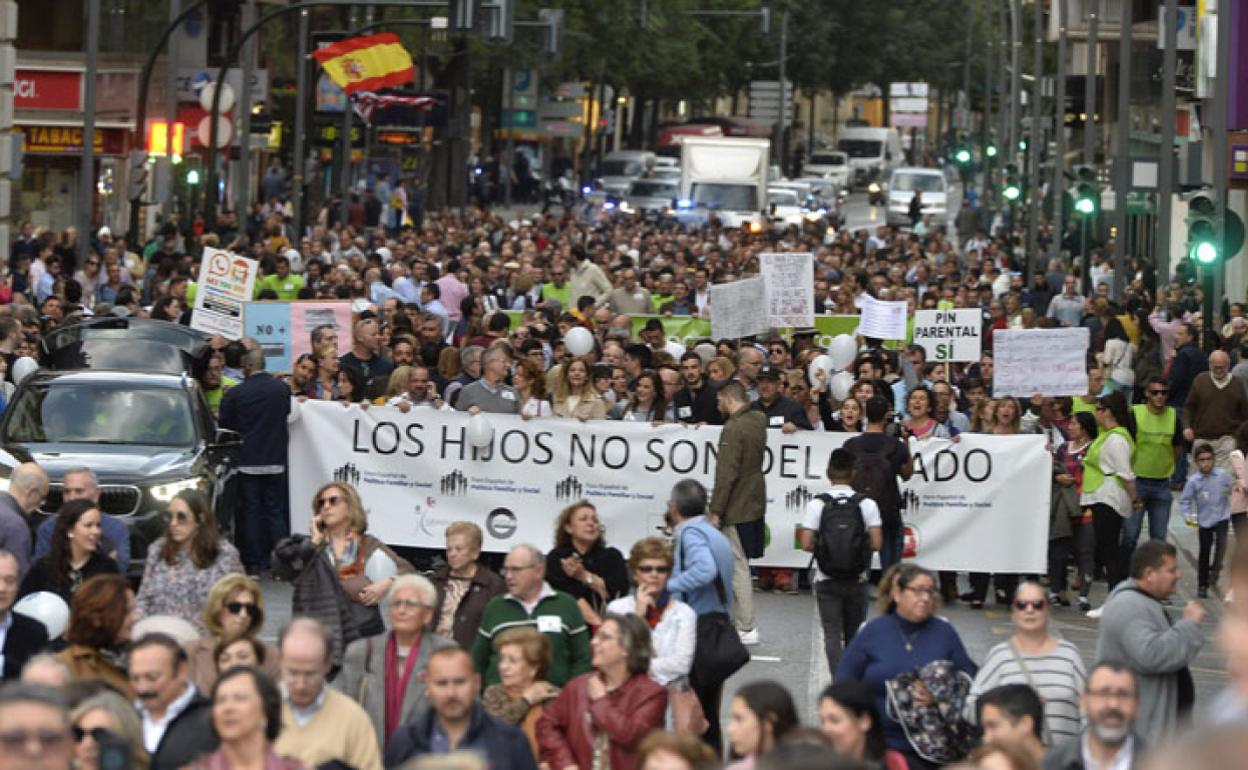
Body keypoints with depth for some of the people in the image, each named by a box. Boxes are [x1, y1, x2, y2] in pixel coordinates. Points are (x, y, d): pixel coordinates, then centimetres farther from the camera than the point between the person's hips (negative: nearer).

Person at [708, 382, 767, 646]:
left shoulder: (733, 429, -18)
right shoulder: (758, 421, 8)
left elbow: (726, 475, -21)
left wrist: (716, 510, -18)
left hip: (737, 508, -9)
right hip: (755, 503, 9)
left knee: (737, 565, -3)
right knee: (736, 564, 18)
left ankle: (746, 628, -2)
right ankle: (735, 619, 26)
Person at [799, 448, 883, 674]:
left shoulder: (817, 504, -7)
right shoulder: (866, 503, -5)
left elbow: (806, 543, -12)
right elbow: (876, 543, -9)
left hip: (826, 581, -1)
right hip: (857, 581, 1)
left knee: (832, 634, -2)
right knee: (854, 634, 17)